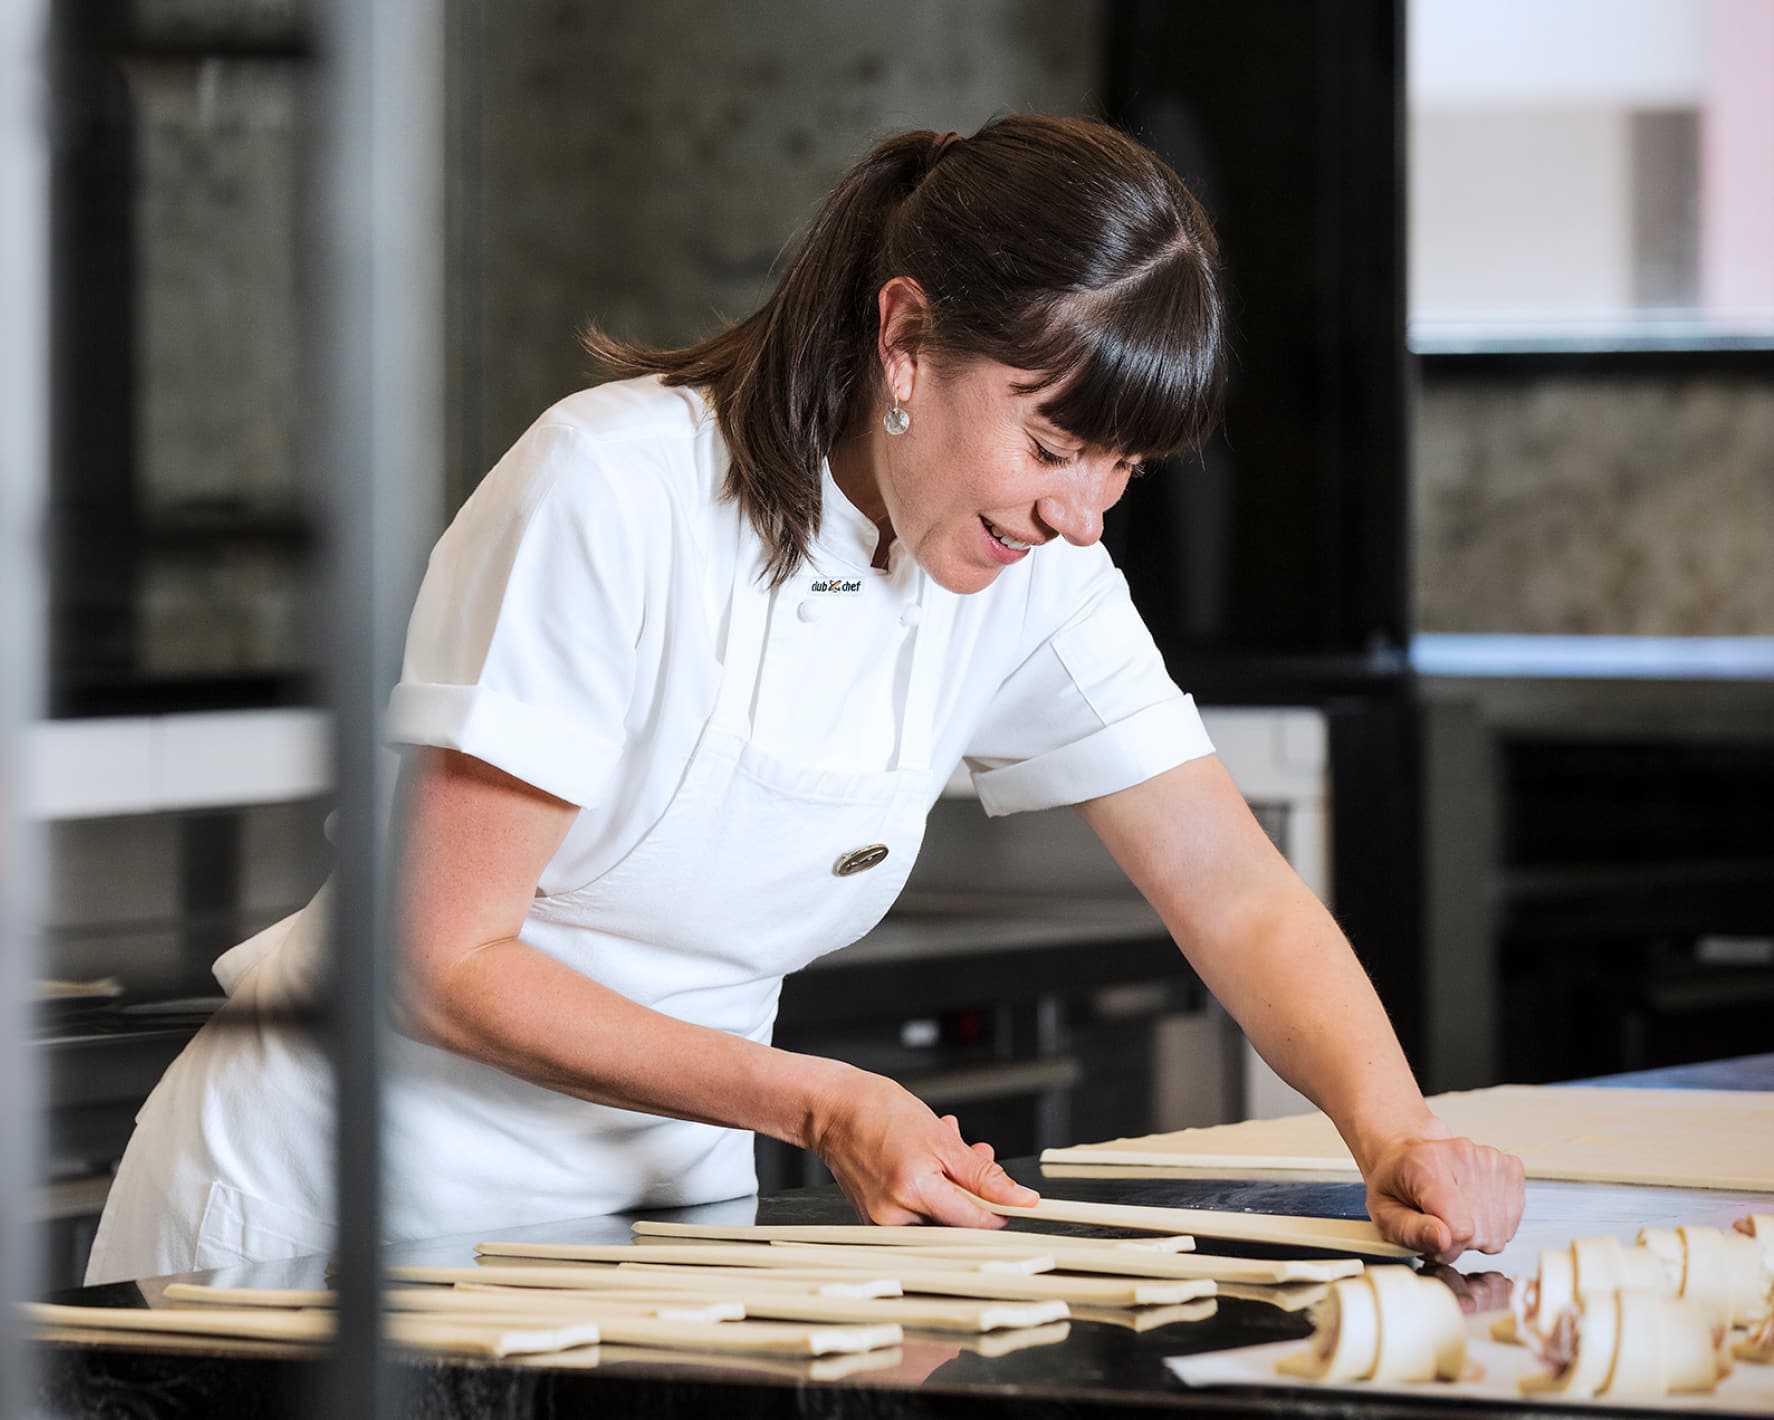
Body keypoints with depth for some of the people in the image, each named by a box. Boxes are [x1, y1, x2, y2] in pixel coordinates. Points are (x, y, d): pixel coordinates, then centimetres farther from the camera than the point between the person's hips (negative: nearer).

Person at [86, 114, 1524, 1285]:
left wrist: (1396, 1137, -19)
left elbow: (1244, 903, 0)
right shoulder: (619, 490, -20)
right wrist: (819, 1105, -25)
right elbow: (448, 963, -19)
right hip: (332, 1206, -5)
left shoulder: (1036, 580, -2)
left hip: (657, 1195, 5)